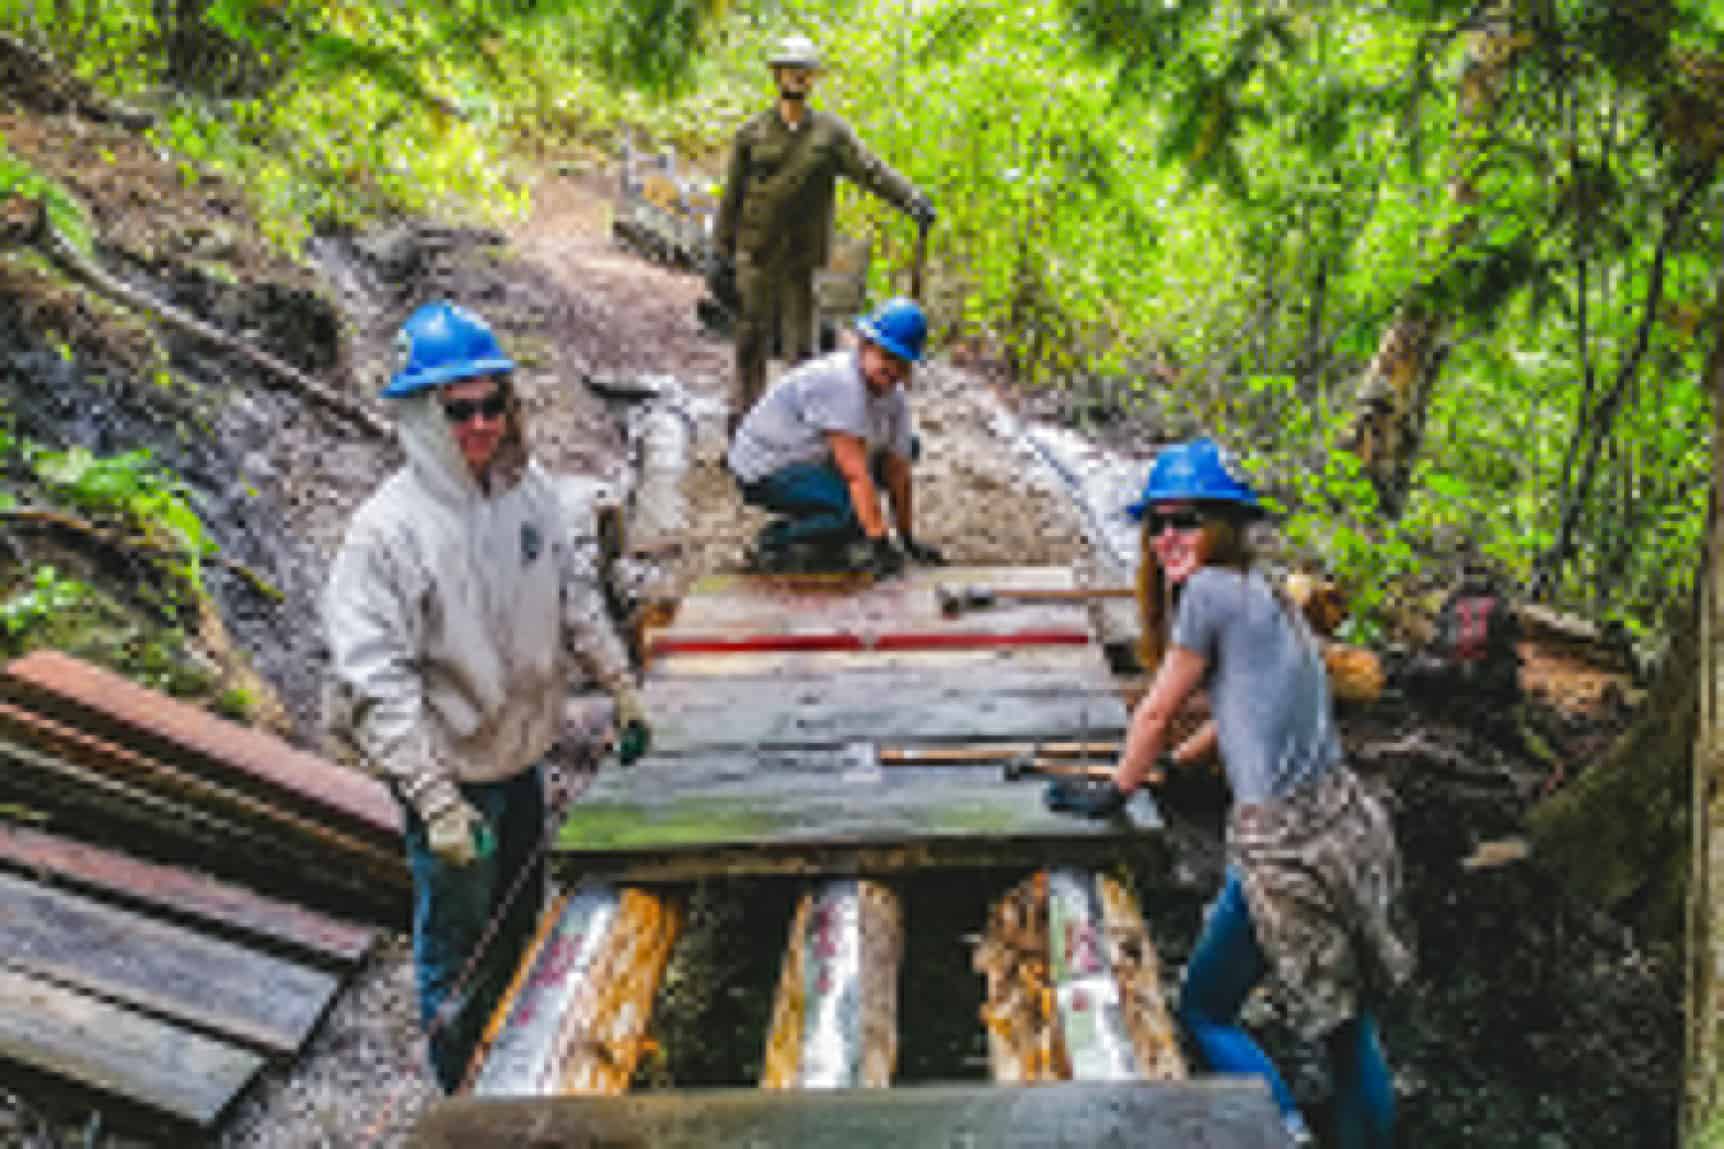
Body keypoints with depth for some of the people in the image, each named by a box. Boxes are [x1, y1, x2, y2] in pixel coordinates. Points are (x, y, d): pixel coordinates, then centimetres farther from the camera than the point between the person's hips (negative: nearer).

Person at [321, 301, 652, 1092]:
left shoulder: (533, 491, -4)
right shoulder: (388, 530, -23)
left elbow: (576, 596, 11)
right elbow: (377, 682, -25)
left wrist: (622, 690, 10)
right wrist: (436, 803, -28)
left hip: (525, 752, 7)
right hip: (452, 773, -6)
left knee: (522, 920, 24)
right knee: (460, 948, 10)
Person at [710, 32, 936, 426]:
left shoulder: (831, 132, 4)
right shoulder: (752, 133, 4)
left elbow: (871, 169, -7)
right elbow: (731, 197, 6)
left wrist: (913, 199, -22)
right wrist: (720, 252, 3)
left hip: (801, 259, 0)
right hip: (755, 255, 0)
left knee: (801, 345, 2)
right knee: (751, 342, 5)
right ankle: (744, 417, 16)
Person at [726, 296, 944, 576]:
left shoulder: (895, 397, -3)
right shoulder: (840, 383, -29)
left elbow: (897, 471, 2)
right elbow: (856, 474, -32)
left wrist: (909, 541, 3)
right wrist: (879, 544, -33)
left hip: (814, 460, 10)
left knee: (908, 448, 12)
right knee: (859, 511, -30)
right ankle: (775, 541, -7)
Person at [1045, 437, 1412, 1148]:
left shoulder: (1212, 590, -12)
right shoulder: (1262, 591, 13)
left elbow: (1157, 712, -4)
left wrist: (1113, 794, 10)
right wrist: (1179, 762, 38)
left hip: (1286, 847, -9)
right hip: (1347, 823, 9)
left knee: (1202, 1011, 10)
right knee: (1346, 1025, 20)